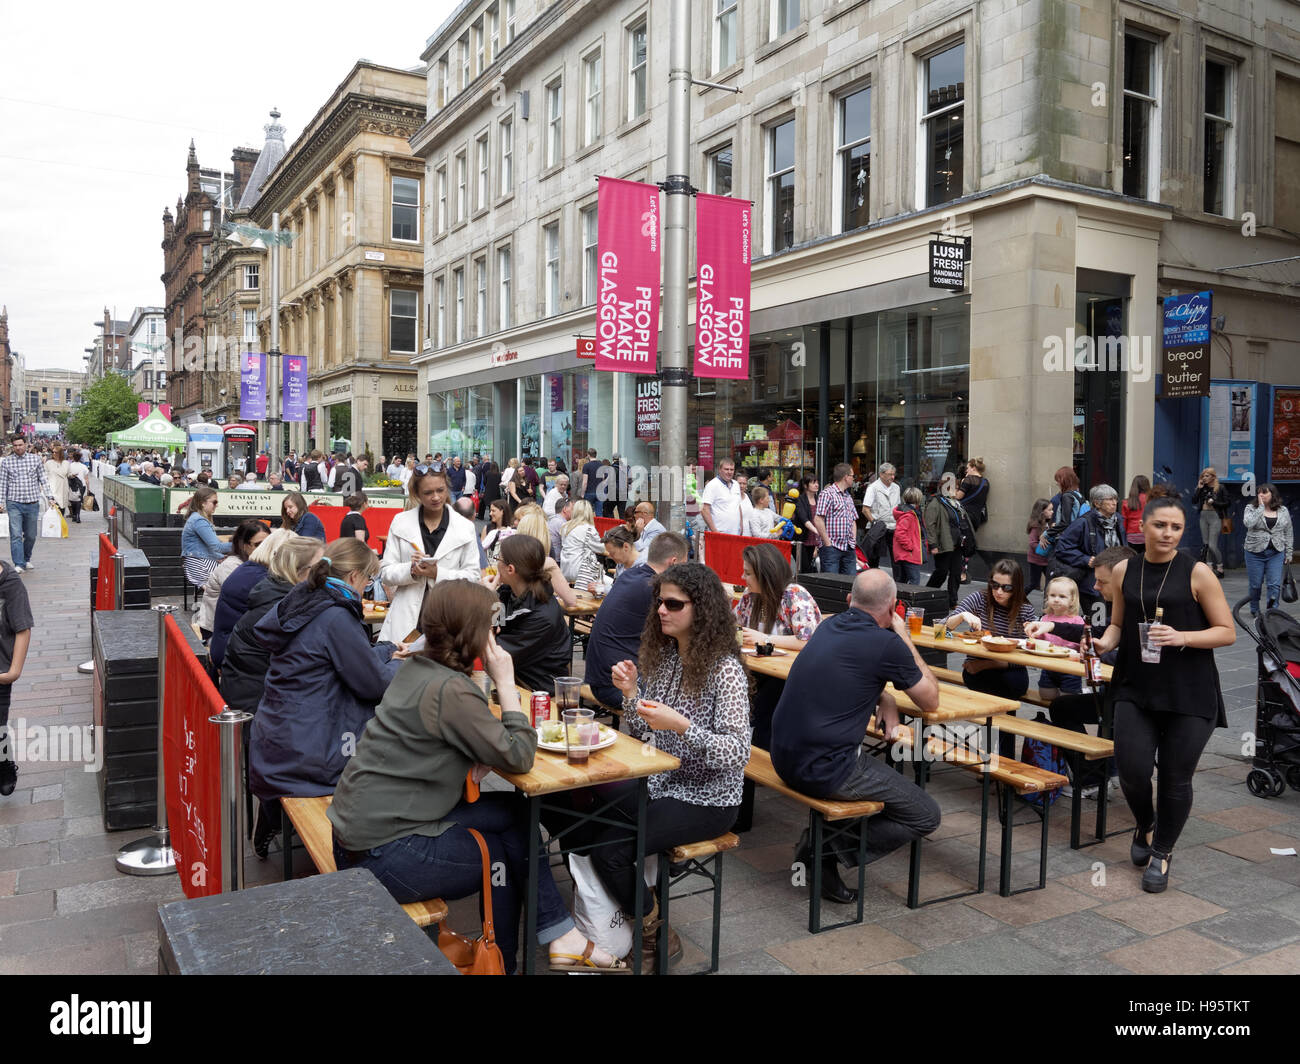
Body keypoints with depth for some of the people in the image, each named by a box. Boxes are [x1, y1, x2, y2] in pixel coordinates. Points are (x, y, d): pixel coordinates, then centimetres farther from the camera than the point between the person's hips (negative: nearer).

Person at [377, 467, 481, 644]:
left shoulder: (465, 527, 6)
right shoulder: (400, 522, 8)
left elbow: (472, 576, 2)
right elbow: (387, 573, 7)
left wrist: (438, 573, -13)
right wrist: (411, 569, -13)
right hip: (407, 618, 1)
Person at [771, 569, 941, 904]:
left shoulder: (829, 625, 9)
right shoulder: (886, 644, -13)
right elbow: (930, 701, 2)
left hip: (785, 757, 8)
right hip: (824, 771, -8)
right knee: (925, 816, 7)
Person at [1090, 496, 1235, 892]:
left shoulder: (1197, 573, -5)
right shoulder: (1125, 571, 5)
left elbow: (1227, 632, -4)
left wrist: (1181, 637, -20)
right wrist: (1104, 642, -4)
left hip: (1189, 694, -2)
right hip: (1136, 689, 2)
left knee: (1175, 777, 5)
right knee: (1132, 768, -5)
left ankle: (1162, 852, 29)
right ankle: (1145, 825, 29)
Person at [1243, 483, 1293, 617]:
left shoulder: (1283, 511, 6)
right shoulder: (1251, 508, 0)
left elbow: (1289, 533, 11)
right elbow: (1248, 523, -21)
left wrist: (1288, 552, 9)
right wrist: (1261, 507, -17)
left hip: (1276, 553, 1)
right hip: (1255, 552, -1)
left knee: (1275, 584, -7)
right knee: (1255, 584, 6)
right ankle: (1255, 610, 24)